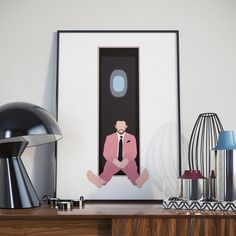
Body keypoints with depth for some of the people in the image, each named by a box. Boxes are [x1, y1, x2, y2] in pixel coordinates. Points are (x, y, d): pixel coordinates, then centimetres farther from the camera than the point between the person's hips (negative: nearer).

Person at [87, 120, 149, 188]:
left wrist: (125, 161, -19)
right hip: (113, 162, 0)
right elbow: (106, 153, 2)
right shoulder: (109, 138, 9)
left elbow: (133, 153, 1)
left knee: (132, 172, -34)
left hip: (127, 162, 0)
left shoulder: (131, 138, 9)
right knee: (107, 171, -32)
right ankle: (100, 182, -60)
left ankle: (139, 181, -62)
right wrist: (115, 161, -17)